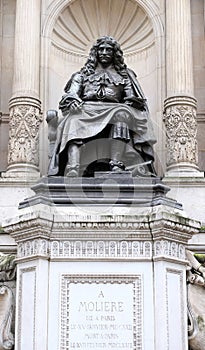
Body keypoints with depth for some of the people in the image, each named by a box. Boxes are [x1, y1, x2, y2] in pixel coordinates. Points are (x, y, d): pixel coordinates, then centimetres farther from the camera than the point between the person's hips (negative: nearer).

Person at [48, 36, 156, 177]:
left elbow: (132, 99, 16)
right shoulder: (83, 74, 28)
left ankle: (116, 165, -51)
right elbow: (71, 94, 13)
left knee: (121, 113, -37)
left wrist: (130, 104, -8)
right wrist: (73, 101, -11)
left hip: (114, 111, 0)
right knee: (75, 119, -36)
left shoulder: (124, 75, 28)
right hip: (86, 111, 0)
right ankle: (72, 167, -56)